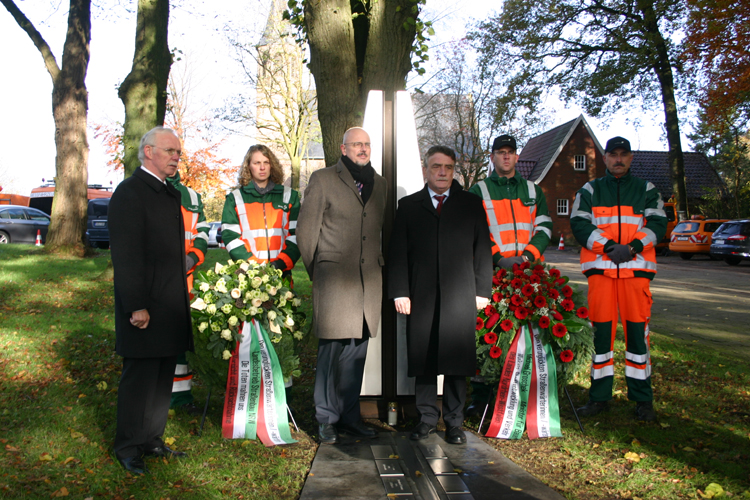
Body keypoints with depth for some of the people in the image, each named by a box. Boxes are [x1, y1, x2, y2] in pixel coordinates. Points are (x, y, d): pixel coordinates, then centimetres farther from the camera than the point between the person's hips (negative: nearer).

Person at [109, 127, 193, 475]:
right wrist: (137, 305, -20)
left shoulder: (169, 193, 16)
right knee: (139, 378, 1)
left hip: (170, 307, 9)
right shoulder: (130, 192, -11)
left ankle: (152, 440, 28)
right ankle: (128, 448, 17)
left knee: (162, 378, 15)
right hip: (144, 308, -8)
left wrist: (181, 297, 16)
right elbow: (126, 255, -17)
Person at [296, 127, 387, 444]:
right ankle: (326, 418, 9)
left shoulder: (378, 183, 18)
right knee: (332, 348, -4)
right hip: (334, 278, -4)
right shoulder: (322, 180, 3)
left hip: (369, 279, 5)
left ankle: (349, 416, 17)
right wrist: (316, 271, 4)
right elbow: (306, 230, 2)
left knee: (357, 350, 7)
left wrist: (380, 263, 15)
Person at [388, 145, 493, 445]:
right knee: (423, 359, 4)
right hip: (421, 296, 0)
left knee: (457, 362, 3)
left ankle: (454, 422, 16)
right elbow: (398, 252, 6)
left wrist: (483, 291, 2)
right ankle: (427, 418, 19)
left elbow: (482, 249, 8)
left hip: (460, 296, 0)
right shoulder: (408, 206, 11)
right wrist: (400, 292, -3)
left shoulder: (471, 204, 12)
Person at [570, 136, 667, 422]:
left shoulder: (646, 190, 15)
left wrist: (631, 247, -13)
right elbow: (579, 225, 1)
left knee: (637, 329, -1)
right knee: (601, 329, 1)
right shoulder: (589, 191, 13)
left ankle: (642, 399, 10)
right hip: (599, 267, 0)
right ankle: (599, 396, 11)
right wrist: (608, 246, -13)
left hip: (636, 267, 0)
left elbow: (657, 224, 3)